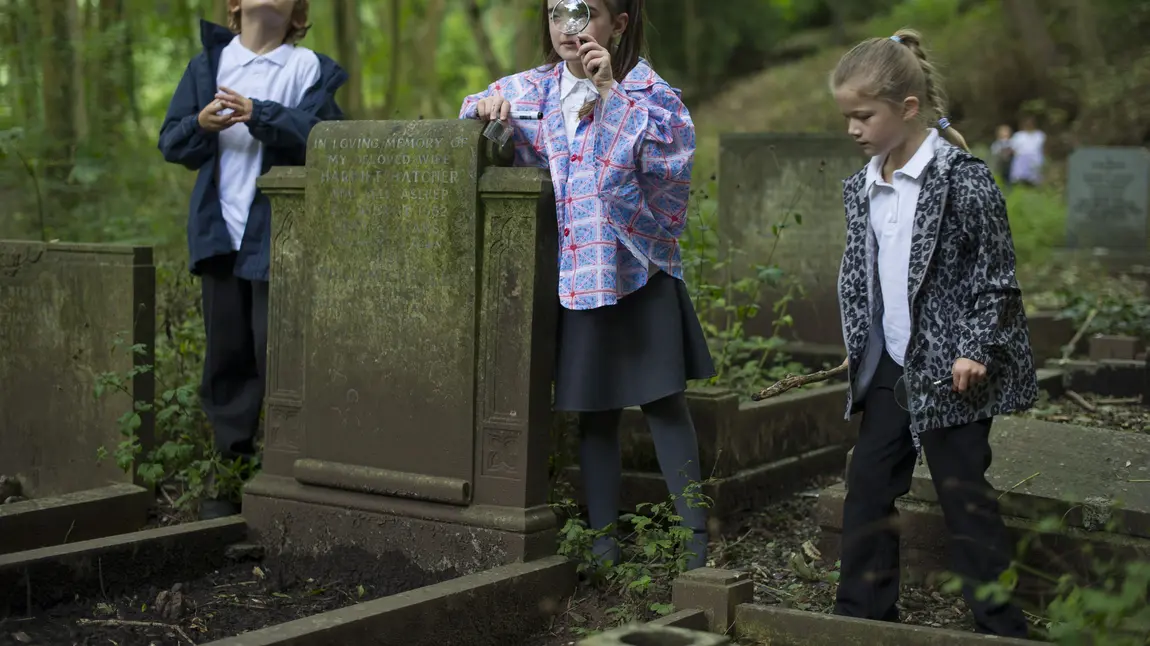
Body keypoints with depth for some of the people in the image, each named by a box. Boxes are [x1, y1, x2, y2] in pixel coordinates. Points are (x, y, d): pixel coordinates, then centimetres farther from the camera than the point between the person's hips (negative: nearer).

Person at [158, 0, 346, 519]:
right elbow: (171, 141, 10)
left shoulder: (309, 67, 3)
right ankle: (231, 470, 16)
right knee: (227, 355, 8)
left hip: (278, 235, -4)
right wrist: (201, 125, -11)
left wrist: (260, 115, -22)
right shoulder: (209, 62, 13)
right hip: (220, 232, 4)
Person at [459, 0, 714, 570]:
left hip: (640, 271, -4)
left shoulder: (648, 93, -5)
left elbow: (663, 152, -23)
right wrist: (486, 105, -1)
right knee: (594, 411, 10)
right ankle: (603, 542, 19)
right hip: (574, 276, 4)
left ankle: (695, 540, 7)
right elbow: (480, 108, 22)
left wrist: (609, 91, -25)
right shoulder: (535, 89, 7)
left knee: (664, 403, -1)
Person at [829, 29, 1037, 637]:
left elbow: (994, 272, -11)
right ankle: (861, 611, 23)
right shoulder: (863, 187, 8)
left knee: (964, 496, -1)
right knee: (867, 486, 11)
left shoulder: (963, 178, -13)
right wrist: (856, 348, 12)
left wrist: (977, 350, -15)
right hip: (888, 366, 7)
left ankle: (1001, 625, 11)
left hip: (947, 368, -7)